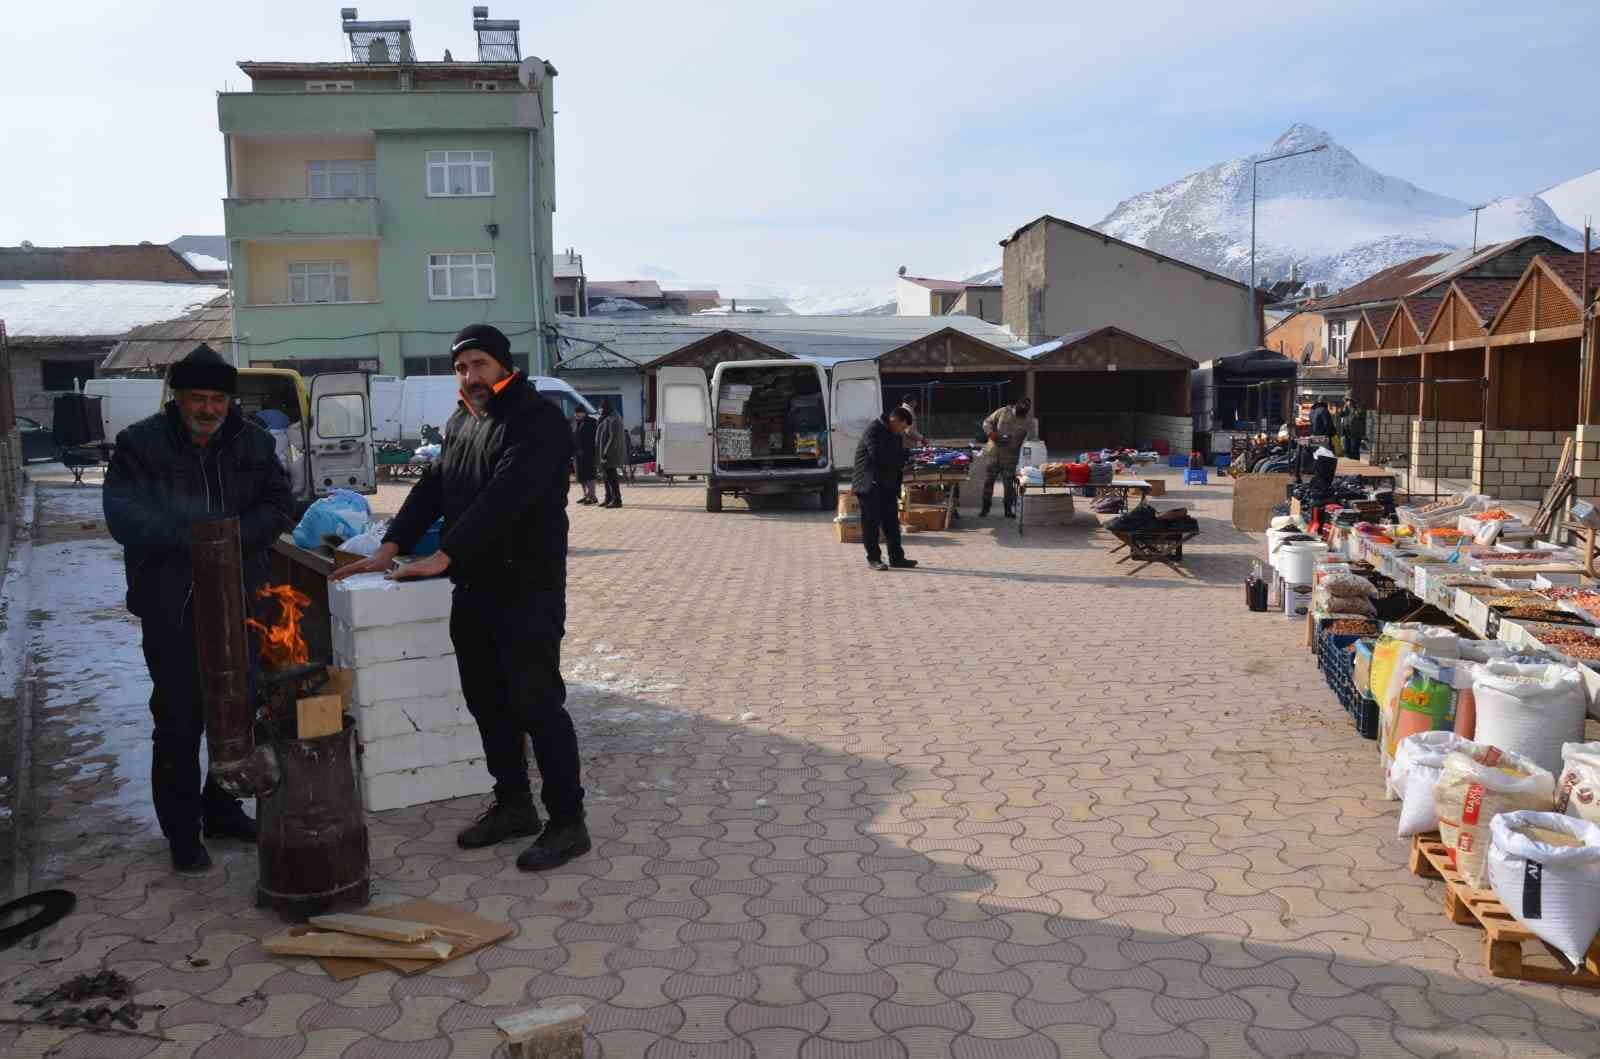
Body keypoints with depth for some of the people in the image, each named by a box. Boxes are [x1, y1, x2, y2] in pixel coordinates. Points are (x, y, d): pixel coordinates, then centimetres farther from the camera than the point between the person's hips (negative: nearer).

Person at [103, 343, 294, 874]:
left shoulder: (254, 443, 4)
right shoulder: (140, 444, -5)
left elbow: (279, 507, 1)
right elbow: (123, 516, -15)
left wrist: (232, 535, -17)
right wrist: (198, 538, -27)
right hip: (171, 607, -3)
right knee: (178, 721, 3)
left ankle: (223, 810, 32)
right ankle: (182, 832, 17)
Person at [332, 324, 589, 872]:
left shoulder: (539, 420, -13)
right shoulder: (460, 422, 15)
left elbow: (505, 497, -24)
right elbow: (432, 487, 13)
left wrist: (444, 556, -26)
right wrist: (391, 545, 0)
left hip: (527, 589, -8)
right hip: (473, 588, 8)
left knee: (536, 703, -6)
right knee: (487, 702, 14)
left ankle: (568, 823, 4)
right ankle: (513, 806, 28)